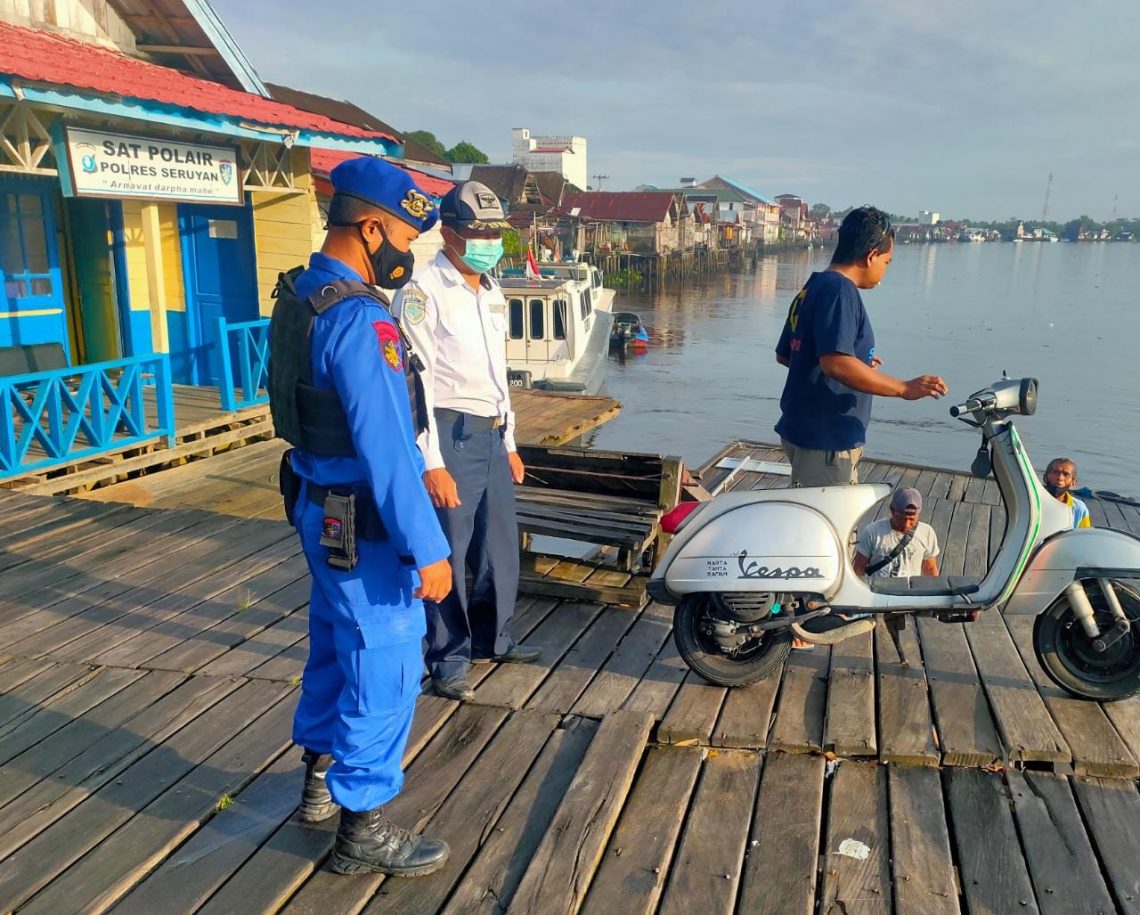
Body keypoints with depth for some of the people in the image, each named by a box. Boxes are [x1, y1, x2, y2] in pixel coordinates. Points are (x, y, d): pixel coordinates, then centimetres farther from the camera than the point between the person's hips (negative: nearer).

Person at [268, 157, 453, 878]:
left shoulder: (300, 296, 6)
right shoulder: (358, 318, -24)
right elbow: (386, 448, -27)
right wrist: (426, 550, -23)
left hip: (322, 508, 10)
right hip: (364, 526, -10)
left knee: (336, 642, 23)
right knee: (384, 667, 4)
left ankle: (322, 778, 42)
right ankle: (363, 828, 19)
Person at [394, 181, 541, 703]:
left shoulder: (492, 293, 16)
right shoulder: (424, 291, -11)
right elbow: (415, 382, -16)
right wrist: (432, 464, -20)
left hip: (492, 436, 8)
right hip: (451, 437, -8)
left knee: (500, 550, 17)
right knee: (446, 555, 3)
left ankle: (489, 638, 36)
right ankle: (448, 658, 19)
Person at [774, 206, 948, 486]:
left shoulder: (812, 288, 12)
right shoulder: (839, 290, -17)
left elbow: (784, 355, 21)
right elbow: (835, 363, -31)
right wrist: (904, 388, -26)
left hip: (803, 429, 10)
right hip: (825, 441, -10)